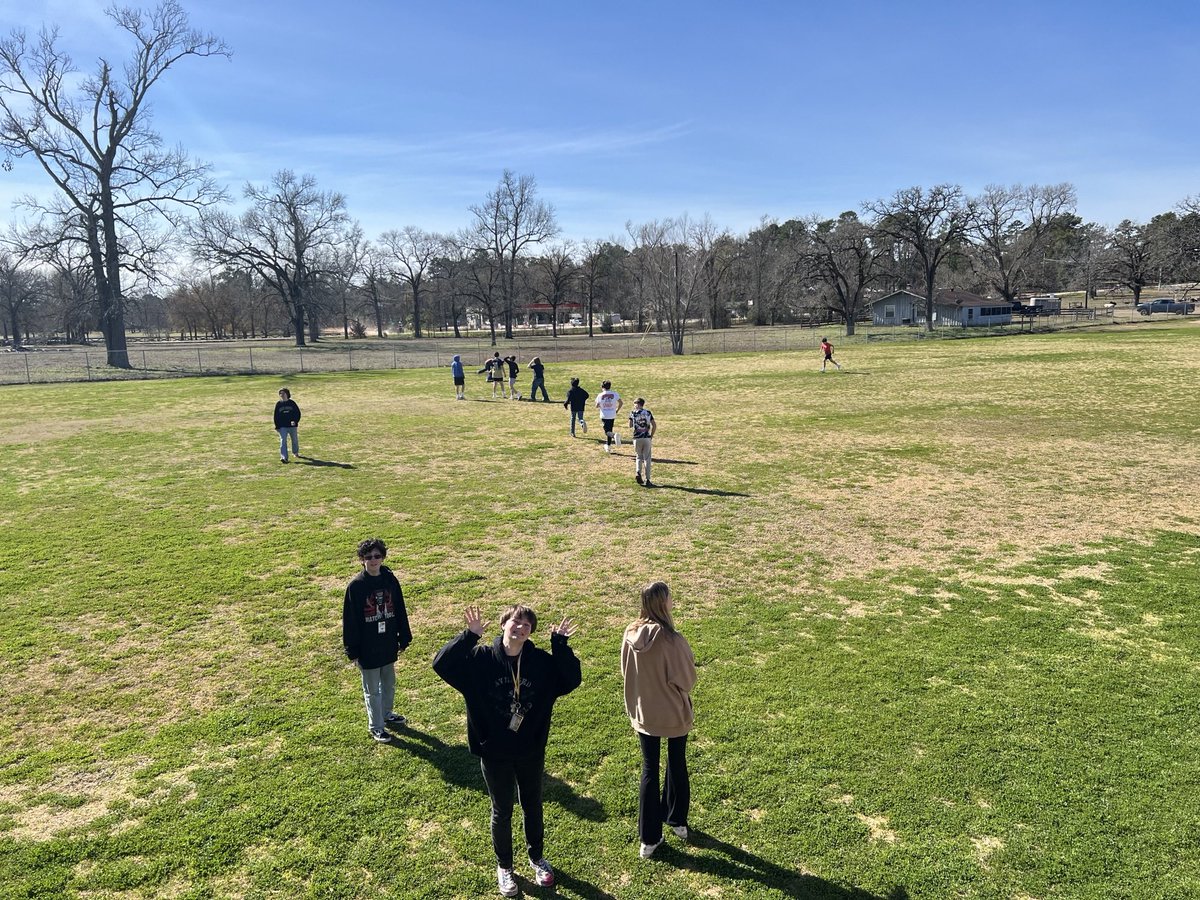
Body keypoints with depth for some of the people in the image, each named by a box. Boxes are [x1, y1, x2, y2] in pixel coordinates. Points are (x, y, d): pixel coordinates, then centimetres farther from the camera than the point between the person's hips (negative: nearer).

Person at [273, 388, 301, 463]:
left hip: (292, 425, 1)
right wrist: (277, 426, -1)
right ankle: (284, 457, -17)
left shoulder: (292, 403, -1)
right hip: (282, 426, 0)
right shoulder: (278, 404, 2)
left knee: (295, 440, 15)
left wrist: (295, 421, -14)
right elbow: (276, 416, 5)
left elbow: (298, 413, 2)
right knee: (283, 441, -11)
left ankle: (295, 452, 40)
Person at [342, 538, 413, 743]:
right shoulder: (356, 586, -15)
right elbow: (349, 619, -10)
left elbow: (400, 611, 4)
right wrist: (352, 651, -9)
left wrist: (404, 639, 7)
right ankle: (376, 727, 25)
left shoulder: (390, 580, -4)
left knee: (389, 683, 21)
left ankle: (387, 714, 43)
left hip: (388, 644, 4)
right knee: (372, 690, 10)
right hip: (367, 648, -4)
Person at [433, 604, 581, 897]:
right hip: (494, 754, -1)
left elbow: (572, 680, -17)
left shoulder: (541, 661, -10)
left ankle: (536, 858, 47)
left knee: (532, 808, 21)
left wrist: (560, 644, -25)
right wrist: (470, 635, -31)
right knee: (502, 812, 16)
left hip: (531, 752, 2)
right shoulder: (481, 658, -14)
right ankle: (504, 866, 40)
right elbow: (441, 663, -23)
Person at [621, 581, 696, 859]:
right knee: (677, 765, 20)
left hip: (644, 713, 3)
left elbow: (626, 672, 1)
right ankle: (677, 821, 39)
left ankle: (648, 839, 19)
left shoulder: (631, 634, -12)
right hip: (674, 713, -3)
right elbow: (686, 678, -16)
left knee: (649, 770, 13)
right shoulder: (672, 639, -27)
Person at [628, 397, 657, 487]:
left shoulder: (633, 413, 1)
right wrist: (651, 435, 9)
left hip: (637, 438, 0)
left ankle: (638, 473, -6)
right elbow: (654, 425, 1)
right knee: (647, 459, 7)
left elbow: (630, 426, -4)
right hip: (647, 438, 0)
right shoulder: (648, 413, 5)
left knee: (639, 457, 17)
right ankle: (647, 480, 4)